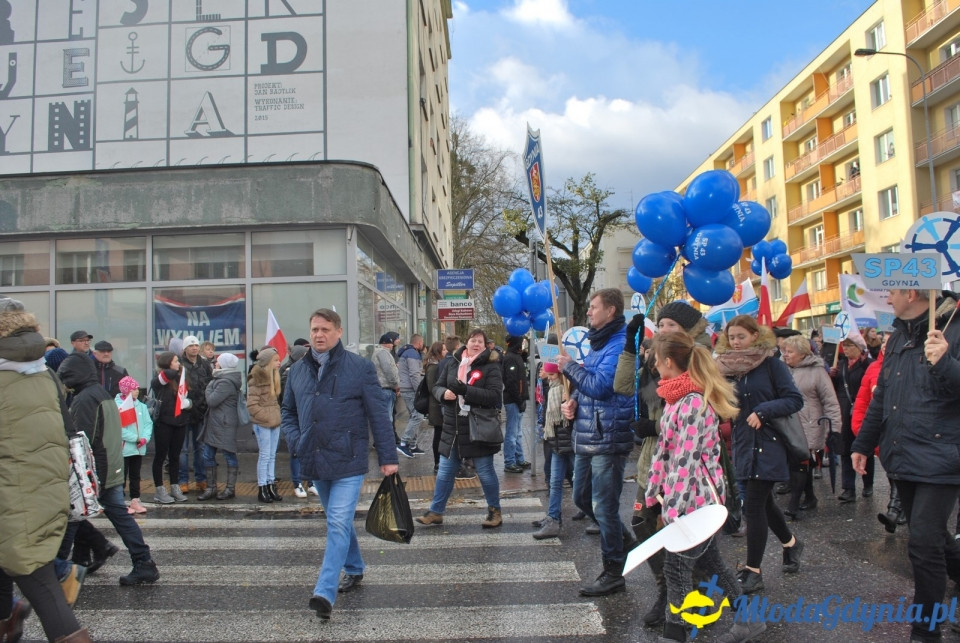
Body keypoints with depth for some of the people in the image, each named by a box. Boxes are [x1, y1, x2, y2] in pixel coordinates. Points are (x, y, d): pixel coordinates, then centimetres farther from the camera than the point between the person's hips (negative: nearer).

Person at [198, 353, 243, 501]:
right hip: (213, 424, 10)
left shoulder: (226, 383, -17)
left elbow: (212, 400, -20)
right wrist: (210, 388, 1)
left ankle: (230, 489, 9)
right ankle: (211, 488, 18)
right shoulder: (220, 379, 15)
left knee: (229, 455, 1)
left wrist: (208, 388, -5)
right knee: (208, 456, 10)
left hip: (224, 425, -10)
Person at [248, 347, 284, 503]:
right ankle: (262, 489, 7)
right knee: (265, 456, -2)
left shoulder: (274, 375, 13)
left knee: (272, 456, 11)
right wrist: (266, 417, -15)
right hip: (263, 424, -7)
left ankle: (271, 486, 17)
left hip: (275, 422, 8)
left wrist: (277, 415, 10)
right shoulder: (256, 378, -12)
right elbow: (252, 404, -15)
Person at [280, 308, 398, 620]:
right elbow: (288, 412, 19)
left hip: (348, 462, -5)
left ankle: (325, 592, -10)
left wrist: (388, 457, -8)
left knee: (338, 524, -11)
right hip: (315, 463, 5)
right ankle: (354, 570, 38)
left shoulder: (360, 367, -8)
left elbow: (379, 415, -7)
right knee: (340, 522, 19)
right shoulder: (297, 370, 7)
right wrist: (297, 440, 0)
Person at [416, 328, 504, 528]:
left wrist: (465, 390, -26)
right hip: (452, 428, 4)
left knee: (485, 472, 7)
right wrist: (444, 393, -13)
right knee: (445, 472, 12)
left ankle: (495, 511, 24)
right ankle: (435, 512, 23)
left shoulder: (491, 367, -7)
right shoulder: (452, 364, 8)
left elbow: (495, 395, -18)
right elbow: (437, 386, 12)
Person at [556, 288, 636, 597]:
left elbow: (599, 385, -24)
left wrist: (569, 366, -10)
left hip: (608, 438, -10)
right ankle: (623, 540, 37)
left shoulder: (620, 344, -16)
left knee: (603, 506, 0)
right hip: (586, 436, 10)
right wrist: (572, 401, 2)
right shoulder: (597, 343, 15)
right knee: (582, 498, 19)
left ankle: (613, 573, 15)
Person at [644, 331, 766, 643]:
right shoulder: (677, 398, 8)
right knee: (709, 561, 20)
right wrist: (653, 493, 16)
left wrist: (674, 510, -24)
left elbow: (686, 462, -25)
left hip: (693, 500, -9)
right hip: (700, 499, 9)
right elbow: (663, 451, 13)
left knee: (676, 567, 0)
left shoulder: (693, 403, -21)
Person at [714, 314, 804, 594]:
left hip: (768, 445, -6)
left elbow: (795, 399, -11)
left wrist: (762, 412, -21)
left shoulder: (772, 365, -8)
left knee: (754, 505, -7)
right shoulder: (728, 367, 5)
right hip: (744, 445, 6)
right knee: (763, 501, 17)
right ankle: (790, 543, 43)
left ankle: (753, 571, 4)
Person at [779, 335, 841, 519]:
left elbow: (830, 402, -6)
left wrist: (834, 427, -11)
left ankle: (793, 505, -11)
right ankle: (809, 497, 28)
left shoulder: (817, 371, -5)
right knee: (803, 464, 14)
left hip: (808, 429, -6)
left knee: (799, 464, -12)